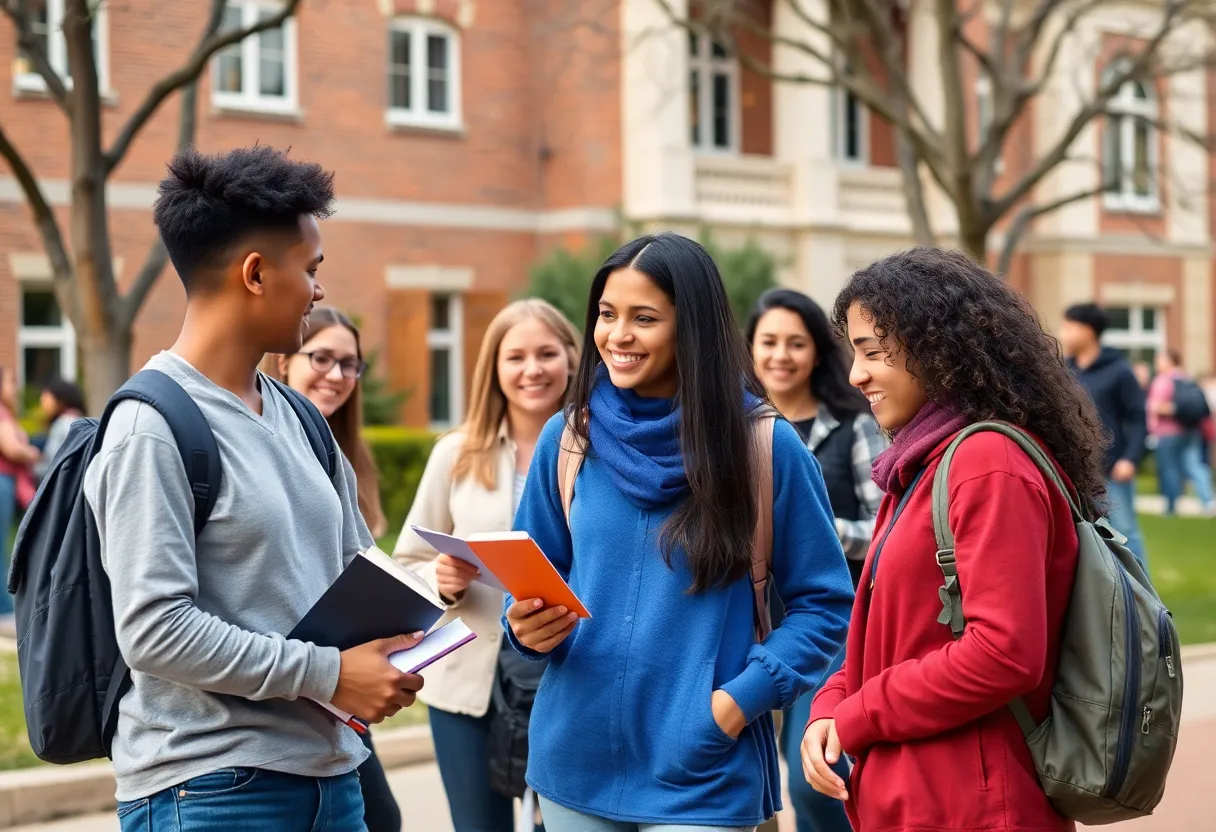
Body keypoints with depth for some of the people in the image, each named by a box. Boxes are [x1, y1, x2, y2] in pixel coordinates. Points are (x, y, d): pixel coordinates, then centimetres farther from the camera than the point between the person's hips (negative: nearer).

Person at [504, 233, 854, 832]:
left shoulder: (765, 445, -6)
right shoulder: (565, 438, 3)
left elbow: (823, 603, -1)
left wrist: (742, 698, -13)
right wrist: (527, 625, -9)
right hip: (574, 761, 3)